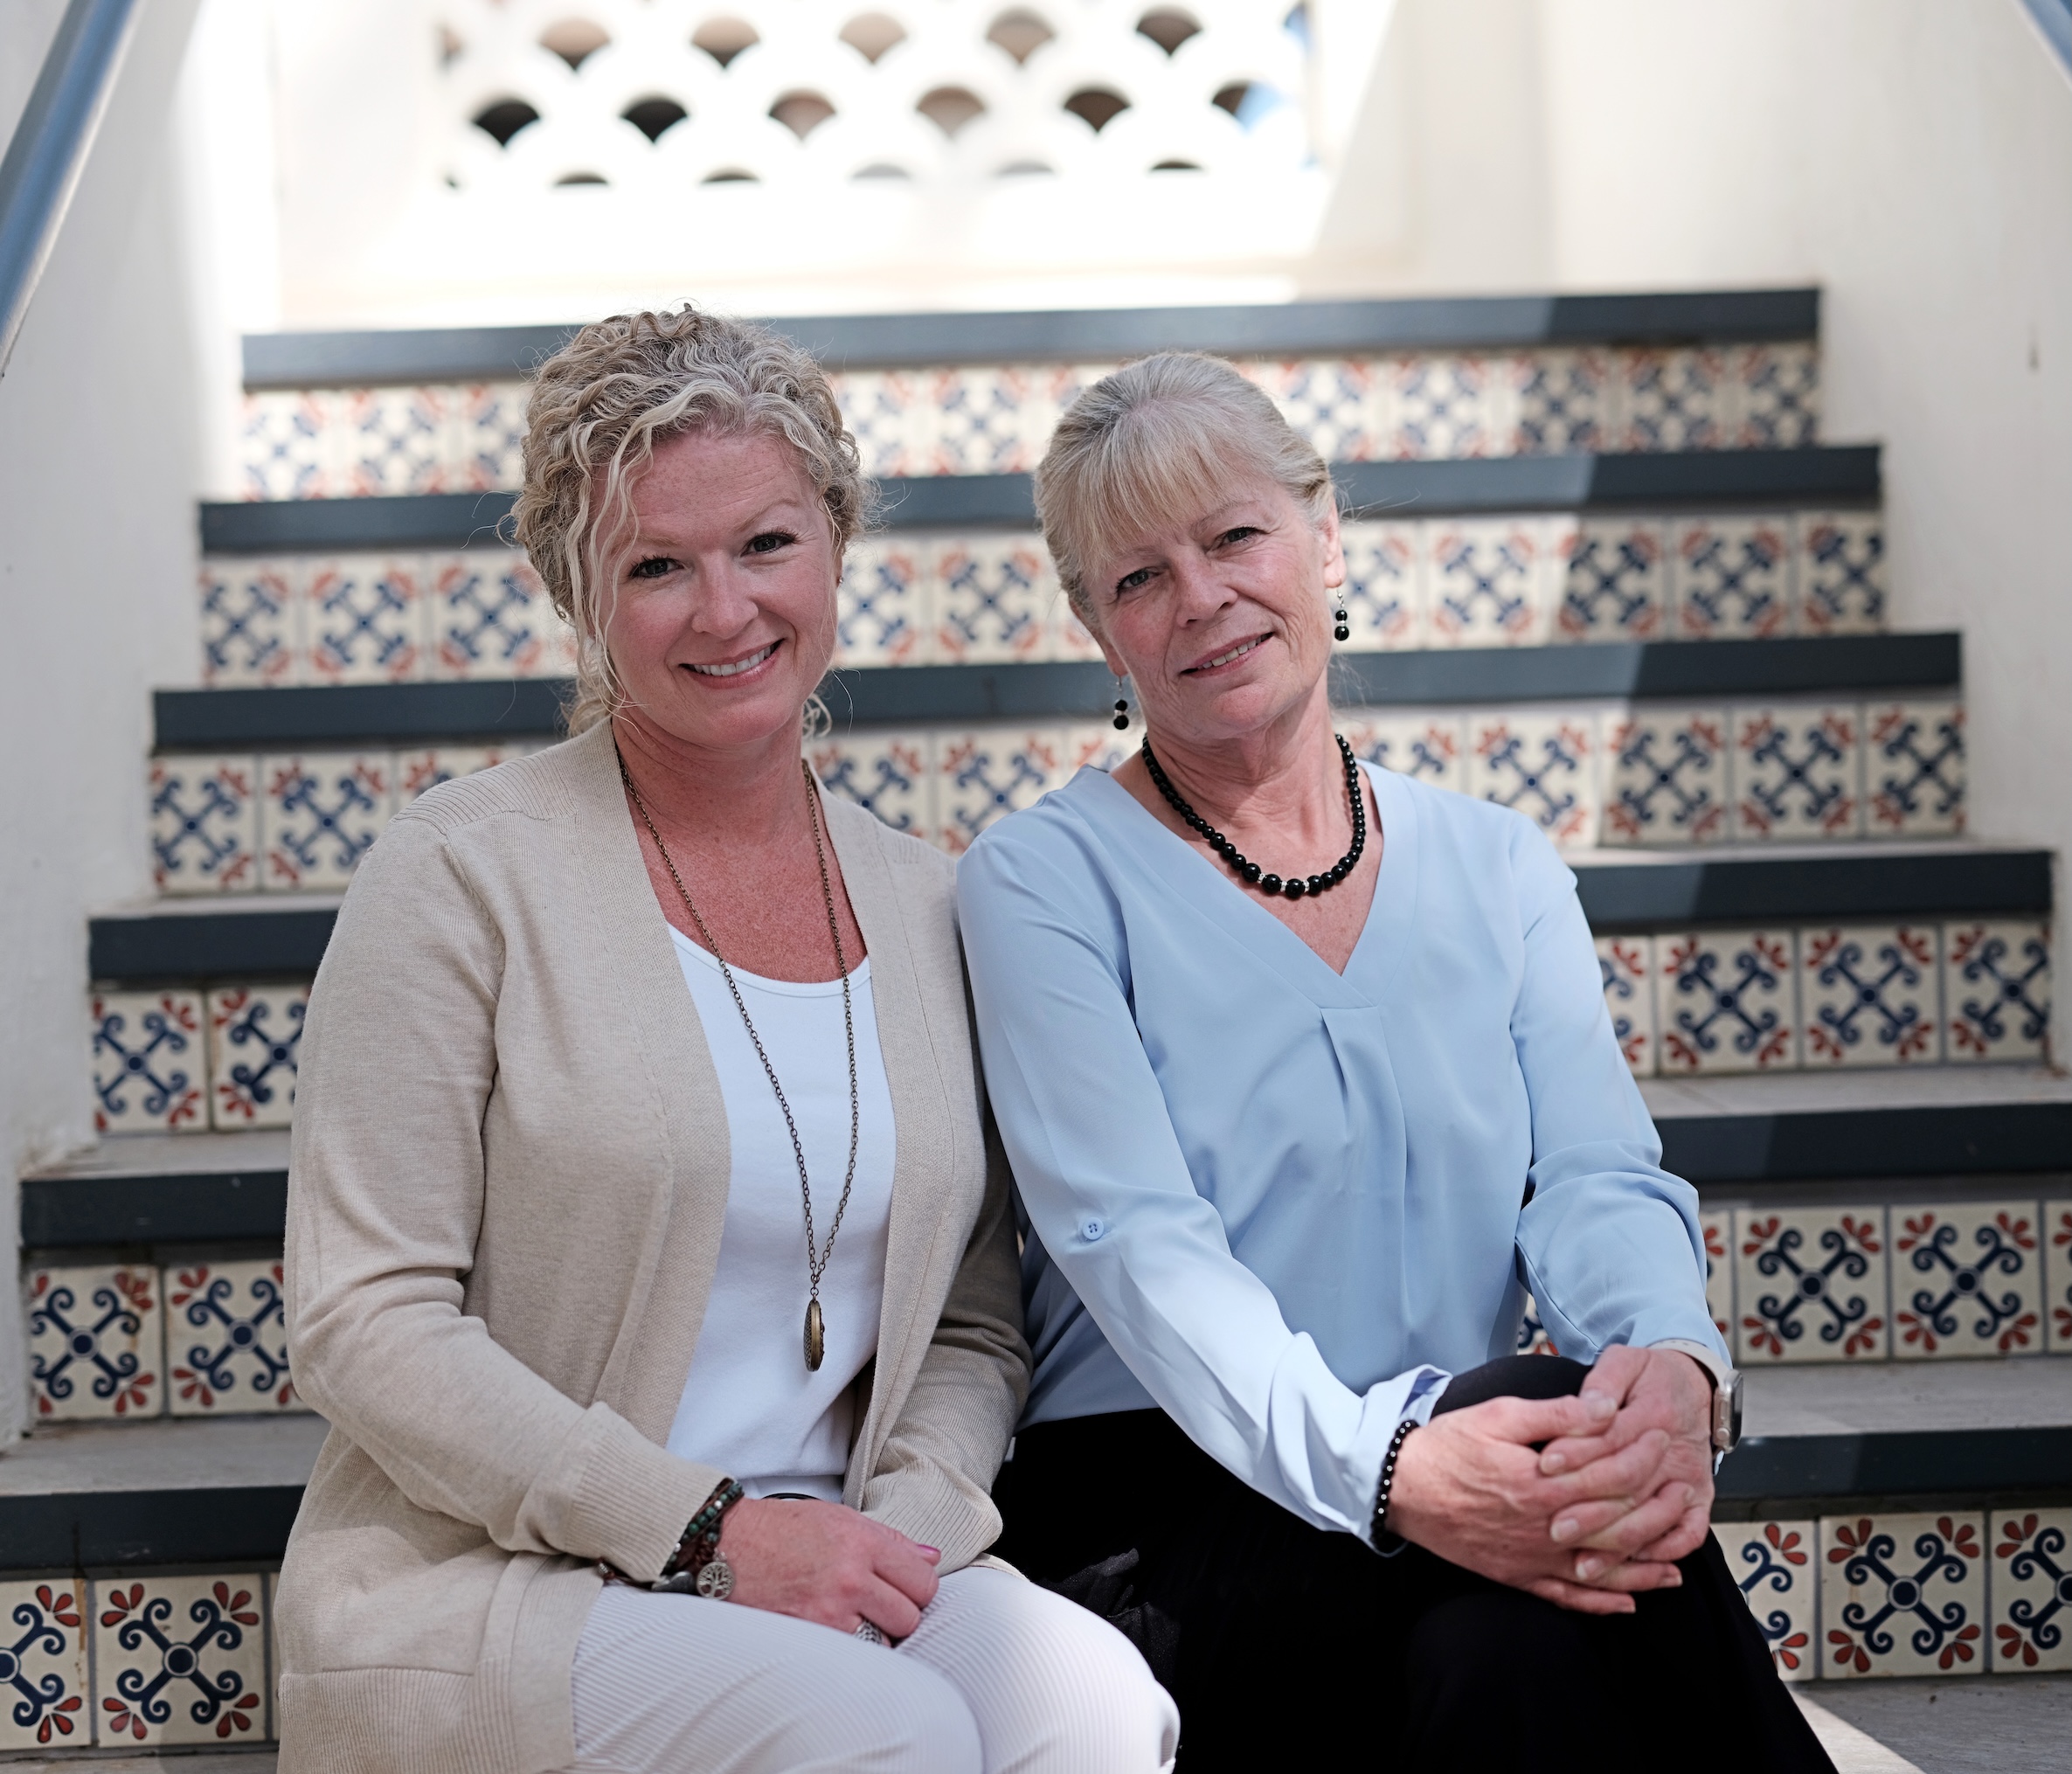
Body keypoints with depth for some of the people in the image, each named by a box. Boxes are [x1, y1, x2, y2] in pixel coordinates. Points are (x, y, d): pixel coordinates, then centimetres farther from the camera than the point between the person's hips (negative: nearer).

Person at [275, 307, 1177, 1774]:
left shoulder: (924, 907, 12)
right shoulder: (464, 873, -3)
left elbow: (976, 1332, 14)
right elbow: (366, 1325, -9)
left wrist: (897, 1521, -8)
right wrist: (707, 1532, -16)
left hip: (841, 1573, 4)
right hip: (488, 1584, -4)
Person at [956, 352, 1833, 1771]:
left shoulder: (1500, 869, 16)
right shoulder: (1045, 880, 2)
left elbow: (1599, 1177, 1)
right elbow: (1137, 1241, -12)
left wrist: (1678, 1362, -25)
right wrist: (1384, 1464, -31)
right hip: (1160, 1526, -3)